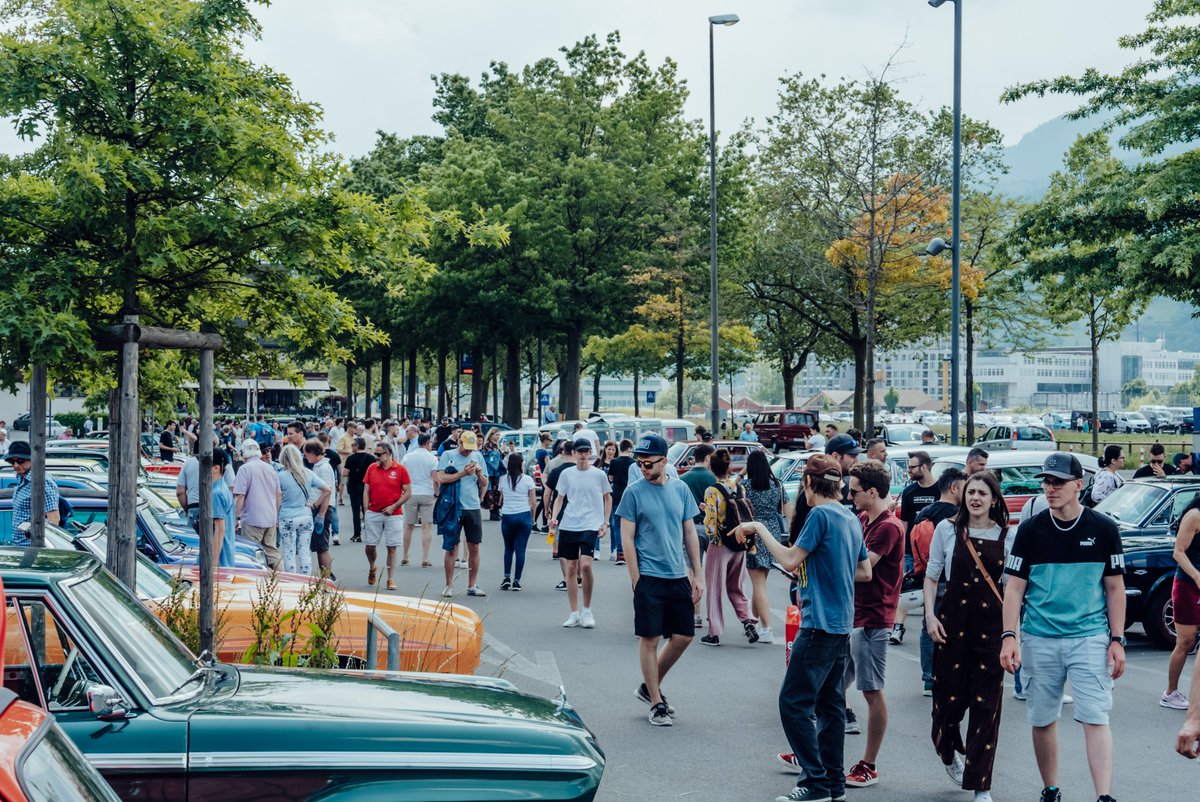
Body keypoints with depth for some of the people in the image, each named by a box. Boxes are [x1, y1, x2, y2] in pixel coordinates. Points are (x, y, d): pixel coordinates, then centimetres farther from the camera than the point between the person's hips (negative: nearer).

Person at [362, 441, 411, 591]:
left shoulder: (400, 469, -4)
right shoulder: (371, 469, 5)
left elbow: (408, 492, -2)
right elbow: (366, 491, 8)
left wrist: (393, 507, -10)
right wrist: (366, 511, 1)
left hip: (393, 515, -2)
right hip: (373, 514, 3)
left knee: (392, 548, 0)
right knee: (369, 546, 3)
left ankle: (391, 579, 6)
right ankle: (372, 568, 33)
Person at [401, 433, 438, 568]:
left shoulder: (407, 457, 4)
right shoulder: (432, 458, -4)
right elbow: (435, 480, -9)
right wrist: (437, 494, 5)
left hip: (410, 494, 3)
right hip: (427, 494, -2)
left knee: (409, 526, 11)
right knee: (427, 526, 0)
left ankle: (405, 557, 17)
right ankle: (425, 558, -4)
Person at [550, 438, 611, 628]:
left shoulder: (599, 475, 2)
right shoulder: (566, 474, 6)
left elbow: (608, 498, 12)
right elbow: (560, 498, 13)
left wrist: (605, 522, 4)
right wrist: (554, 516, -3)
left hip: (590, 526, -3)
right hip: (568, 526, 3)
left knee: (585, 565, -18)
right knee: (570, 569, 5)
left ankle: (587, 611, -2)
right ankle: (574, 613, 15)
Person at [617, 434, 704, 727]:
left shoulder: (680, 489, 6)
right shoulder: (634, 492, -5)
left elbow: (690, 534, 11)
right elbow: (627, 539, -5)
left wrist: (697, 576, 8)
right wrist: (637, 581, -10)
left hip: (678, 576, 5)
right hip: (649, 577, -4)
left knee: (683, 636, 7)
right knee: (650, 639, 0)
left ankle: (650, 687, 25)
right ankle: (656, 703, 11)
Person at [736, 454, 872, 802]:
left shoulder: (820, 514, -14)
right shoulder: (851, 518, 13)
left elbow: (790, 560, -16)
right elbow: (865, 572, 19)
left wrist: (760, 529, -7)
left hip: (819, 624, -9)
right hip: (842, 625, 9)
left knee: (793, 702, -5)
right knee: (830, 704, 13)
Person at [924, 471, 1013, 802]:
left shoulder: (1008, 536, 3)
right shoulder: (947, 529, 2)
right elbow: (931, 576, 7)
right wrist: (930, 615, -4)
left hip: (992, 625, 0)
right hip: (953, 622, 0)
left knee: (986, 704, -2)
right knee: (949, 697, 2)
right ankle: (949, 753, 35)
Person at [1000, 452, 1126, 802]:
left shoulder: (1103, 529, 0)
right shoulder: (1031, 530, 0)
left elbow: (1114, 589, 5)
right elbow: (1015, 587, 0)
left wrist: (1117, 640, -1)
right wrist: (1009, 636, -10)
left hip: (1090, 637, -1)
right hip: (1039, 639, 2)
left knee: (1095, 719, -9)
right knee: (1042, 720, 9)